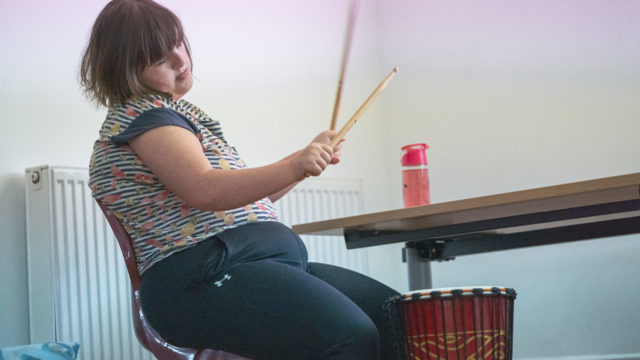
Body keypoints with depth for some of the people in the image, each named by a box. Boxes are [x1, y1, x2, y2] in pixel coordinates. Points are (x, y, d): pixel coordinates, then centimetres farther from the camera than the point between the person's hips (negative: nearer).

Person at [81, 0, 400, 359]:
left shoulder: (177, 111, 25)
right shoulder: (140, 114, -4)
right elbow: (204, 191, -21)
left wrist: (306, 161, 16)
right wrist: (292, 167, -32)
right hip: (203, 277, -10)